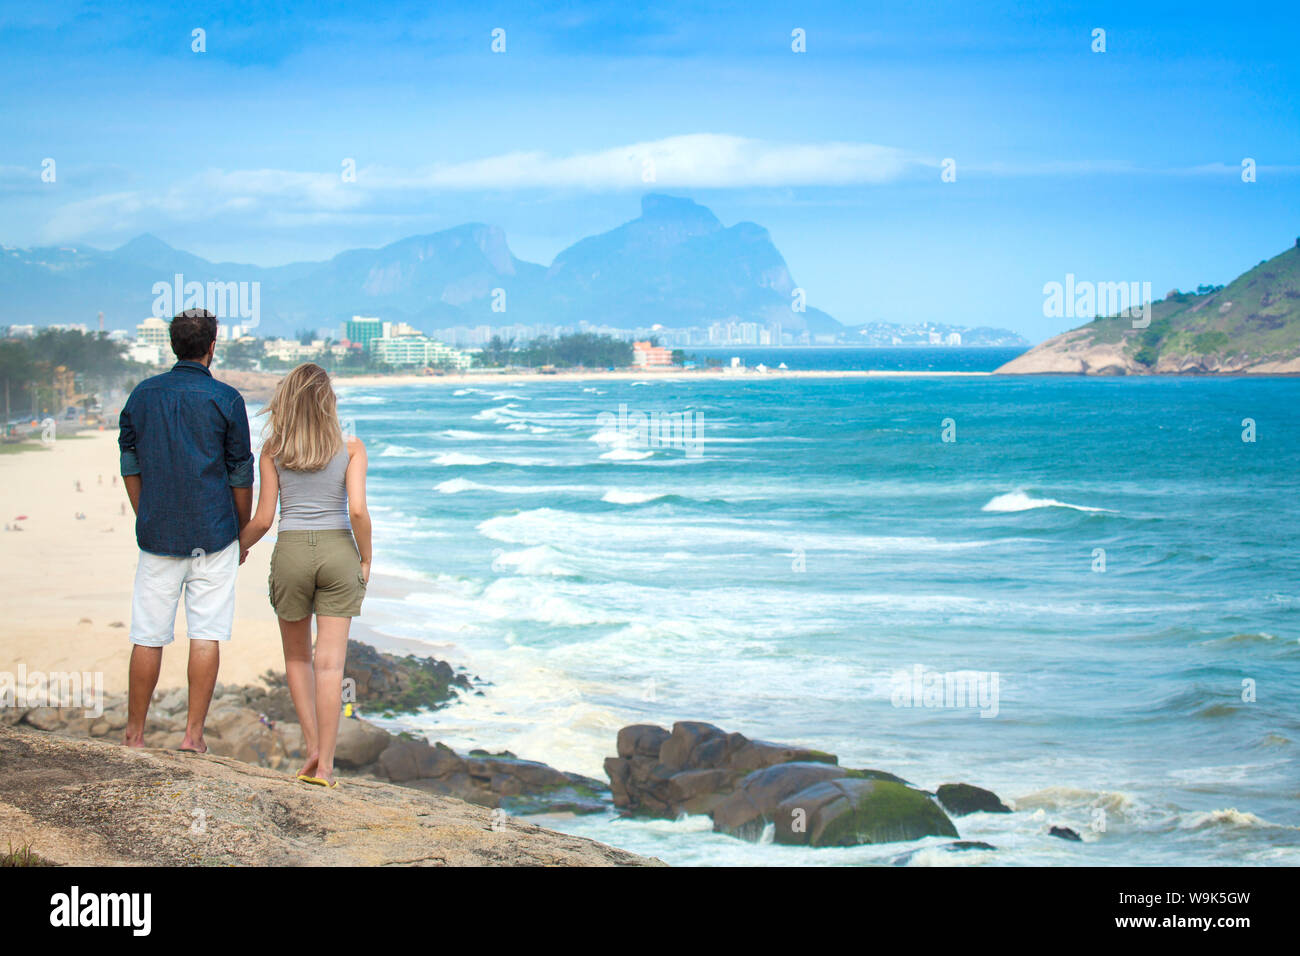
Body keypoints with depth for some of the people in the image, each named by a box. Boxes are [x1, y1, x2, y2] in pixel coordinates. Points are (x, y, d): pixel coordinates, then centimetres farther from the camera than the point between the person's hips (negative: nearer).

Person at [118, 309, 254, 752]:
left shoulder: (142, 394, 5)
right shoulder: (225, 399, -5)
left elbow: (130, 466, 9)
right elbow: (241, 474, -1)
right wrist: (243, 532, 11)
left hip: (158, 535, 3)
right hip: (213, 534, -3)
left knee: (148, 637, 7)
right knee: (206, 636, 1)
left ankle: (135, 733, 13)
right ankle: (194, 733, -1)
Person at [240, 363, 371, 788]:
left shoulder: (272, 450, 1)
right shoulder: (351, 448, -2)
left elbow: (263, 519, 0)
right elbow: (358, 510, -11)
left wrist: (238, 547, 19)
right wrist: (366, 559, 2)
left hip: (291, 551, 1)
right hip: (338, 551, 0)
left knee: (297, 657, 17)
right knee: (330, 662, 0)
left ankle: (313, 748, 10)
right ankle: (324, 763, -3)